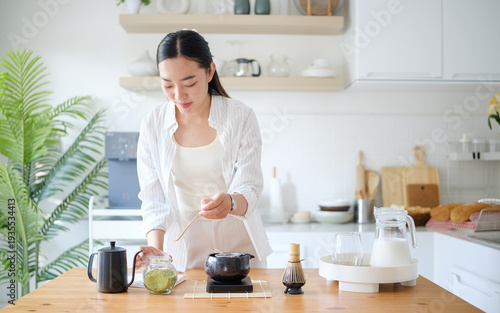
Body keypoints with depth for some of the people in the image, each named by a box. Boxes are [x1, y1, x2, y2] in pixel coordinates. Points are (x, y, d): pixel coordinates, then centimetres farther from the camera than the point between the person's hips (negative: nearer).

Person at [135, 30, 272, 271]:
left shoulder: (241, 117, -6)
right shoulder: (152, 126, -2)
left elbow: (250, 190, -9)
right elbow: (154, 201, -2)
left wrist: (230, 202, -31)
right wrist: (156, 248, -19)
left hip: (239, 251, -1)